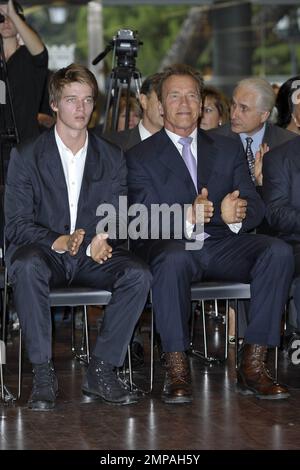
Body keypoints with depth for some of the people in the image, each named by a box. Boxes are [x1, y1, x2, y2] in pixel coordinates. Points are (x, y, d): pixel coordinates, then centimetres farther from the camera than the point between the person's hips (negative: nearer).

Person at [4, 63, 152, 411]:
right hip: (44, 253, -2)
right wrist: (58, 241, -25)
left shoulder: (112, 158, 11)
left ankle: (101, 370, -19)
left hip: (93, 257, 3)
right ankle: (43, 373, -30)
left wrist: (105, 240, -16)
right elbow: (16, 223, -6)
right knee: (27, 266, -37)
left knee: (138, 275, -27)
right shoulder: (26, 156, 1)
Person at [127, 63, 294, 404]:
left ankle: (253, 365, -23)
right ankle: (176, 369, -29)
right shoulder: (141, 156, 9)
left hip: (223, 244, 3)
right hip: (170, 245, -3)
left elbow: (255, 206, 9)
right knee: (172, 259, -39)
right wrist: (186, 218, -26)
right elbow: (144, 219, -5)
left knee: (278, 251, -25)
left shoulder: (228, 150, 20)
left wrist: (238, 215, -17)